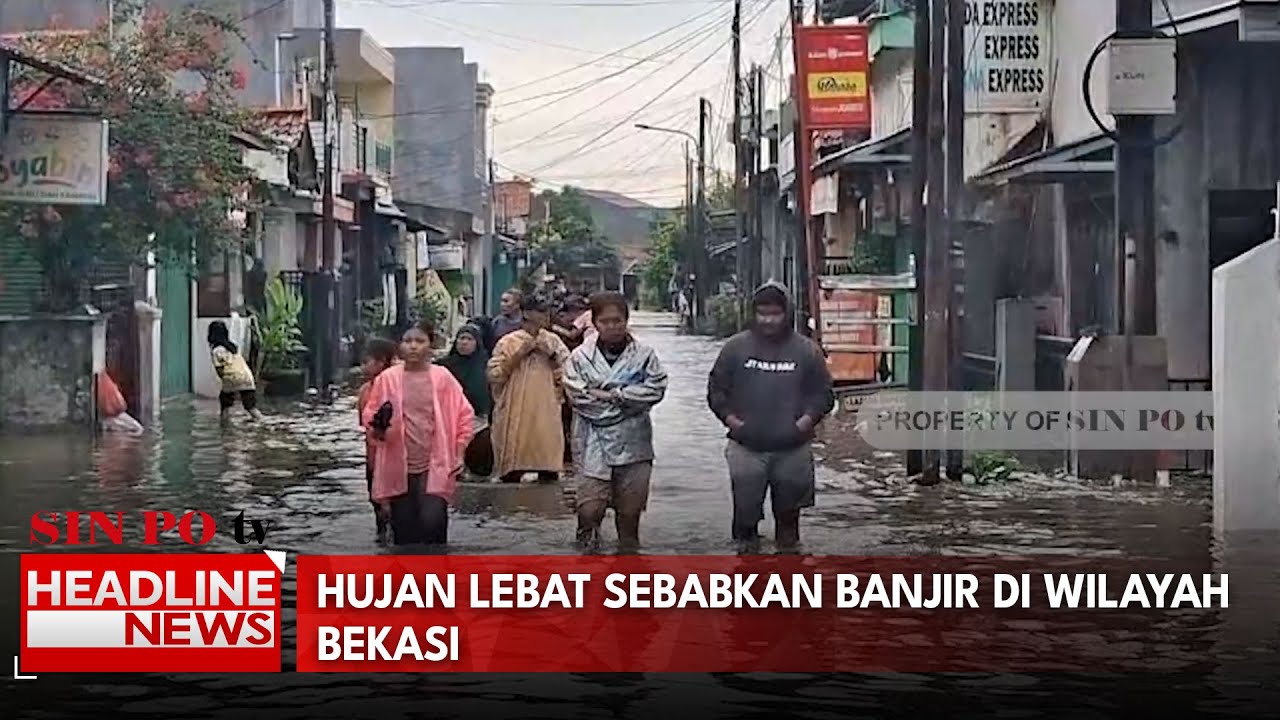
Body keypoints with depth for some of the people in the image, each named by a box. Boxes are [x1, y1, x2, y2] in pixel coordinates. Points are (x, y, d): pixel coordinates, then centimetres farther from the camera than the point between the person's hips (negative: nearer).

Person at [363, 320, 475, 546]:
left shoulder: (442, 377, 1)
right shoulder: (387, 379, 1)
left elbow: (464, 415, 6)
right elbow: (370, 415, 9)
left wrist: (458, 452, 0)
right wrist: (377, 428, -13)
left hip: (435, 467, -2)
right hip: (398, 468, 2)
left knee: (432, 521, -17)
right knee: (404, 531, 6)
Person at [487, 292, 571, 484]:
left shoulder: (552, 341, 9)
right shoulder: (508, 342, 0)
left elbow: (567, 375, 8)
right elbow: (494, 376, -8)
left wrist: (551, 355, -6)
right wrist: (519, 355, -11)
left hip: (546, 415, 3)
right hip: (515, 416, -2)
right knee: (512, 473, 1)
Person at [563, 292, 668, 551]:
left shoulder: (644, 354, 3)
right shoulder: (580, 357, -1)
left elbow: (656, 388, -8)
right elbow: (578, 396, -11)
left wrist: (611, 394, -12)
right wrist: (625, 400, -10)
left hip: (633, 444, 2)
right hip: (594, 445, -1)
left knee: (629, 512, 10)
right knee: (589, 511, -8)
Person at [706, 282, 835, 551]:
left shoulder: (807, 350, 5)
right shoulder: (736, 347, 4)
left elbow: (823, 393, 8)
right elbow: (716, 389, 9)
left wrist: (807, 420, -7)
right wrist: (730, 418, -5)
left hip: (792, 450, 0)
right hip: (746, 449, 0)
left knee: (789, 514, 9)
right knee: (745, 511, 1)